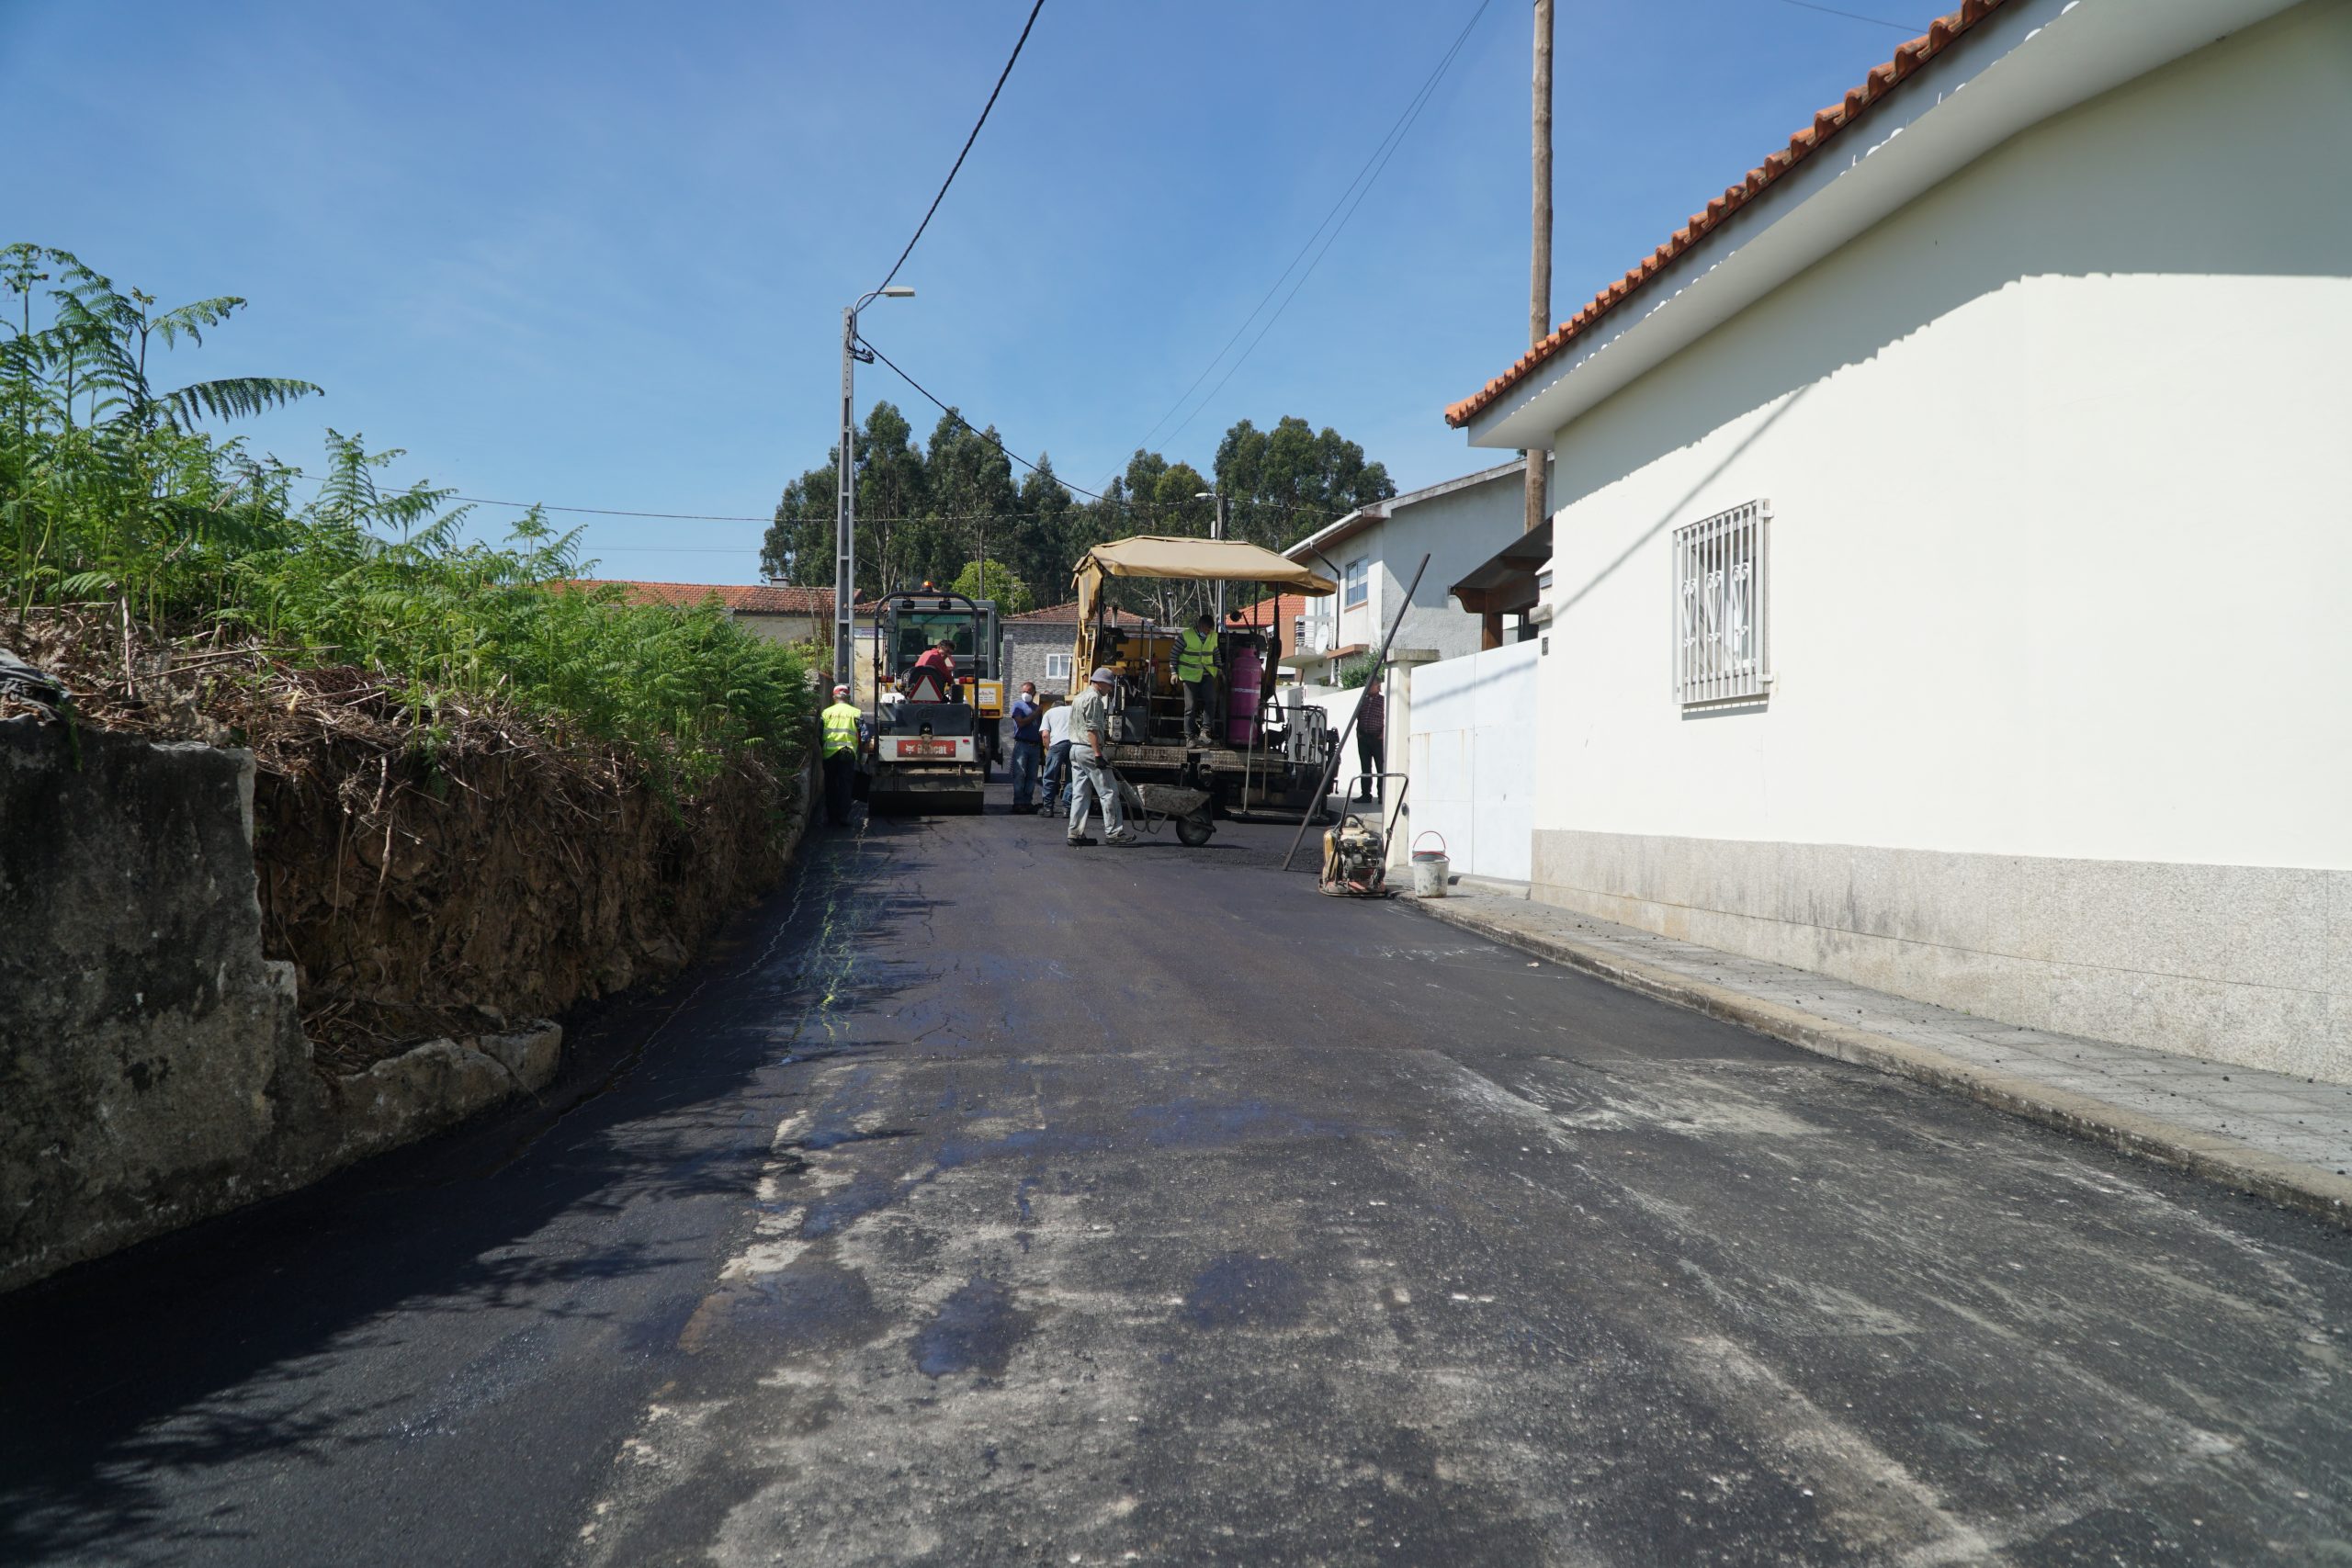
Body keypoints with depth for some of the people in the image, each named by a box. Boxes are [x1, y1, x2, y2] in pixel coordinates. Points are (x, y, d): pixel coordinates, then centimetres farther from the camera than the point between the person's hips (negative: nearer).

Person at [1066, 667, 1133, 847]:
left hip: (1075, 749, 10)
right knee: (1109, 791, -5)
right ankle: (1114, 832, -5)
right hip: (1089, 750, -10)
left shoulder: (1079, 698, 21)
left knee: (1080, 794, 8)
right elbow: (1092, 729, -18)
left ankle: (1076, 833, 5)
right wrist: (1098, 755, -21)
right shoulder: (1094, 698, -10)